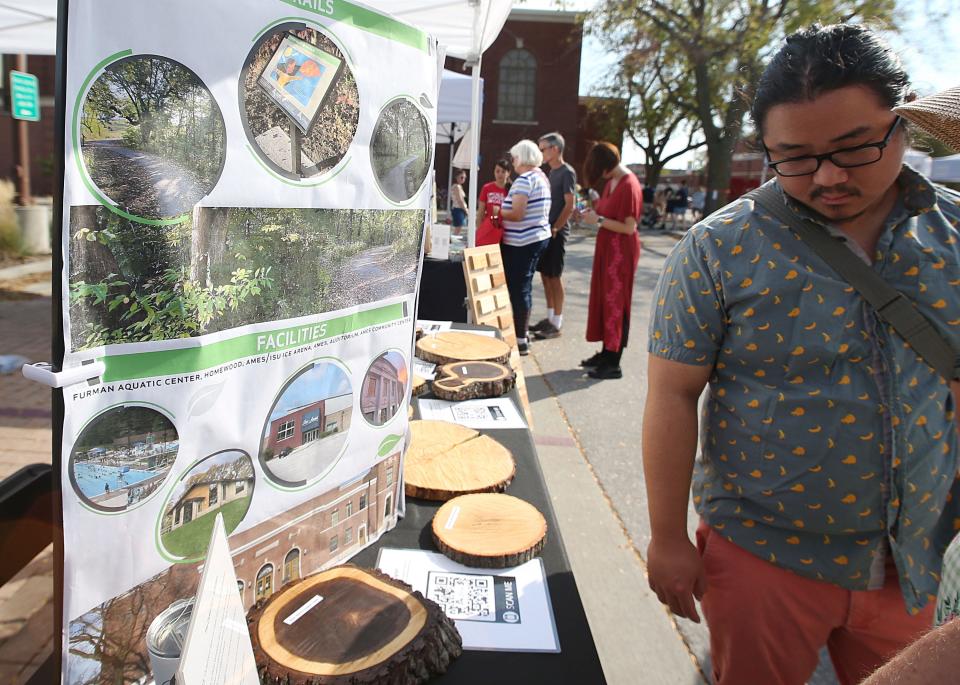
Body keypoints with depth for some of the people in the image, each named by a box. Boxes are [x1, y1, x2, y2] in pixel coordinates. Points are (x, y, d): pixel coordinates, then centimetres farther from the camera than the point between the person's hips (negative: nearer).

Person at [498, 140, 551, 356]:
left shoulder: (524, 180, -17)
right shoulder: (541, 177, 12)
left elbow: (516, 214, -23)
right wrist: (504, 209, 17)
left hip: (521, 242, -10)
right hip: (539, 236, 10)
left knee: (518, 289, -4)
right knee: (524, 287, 17)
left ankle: (520, 340, 1)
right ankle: (522, 333, 28)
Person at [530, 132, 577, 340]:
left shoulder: (567, 172, -11)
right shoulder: (551, 172, 15)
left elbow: (570, 205, -17)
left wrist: (555, 229, -16)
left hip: (556, 233, -8)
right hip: (545, 231, 8)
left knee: (554, 277, -4)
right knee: (545, 275, 11)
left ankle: (556, 324, 2)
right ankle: (550, 317, 21)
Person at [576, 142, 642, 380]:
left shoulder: (629, 185, -18)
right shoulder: (611, 182, 10)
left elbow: (629, 227, -21)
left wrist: (599, 220, -19)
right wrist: (594, 212, 3)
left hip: (621, 252, -9)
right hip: (607, 248, 9)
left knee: (616, 302, -4)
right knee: (604, 299, 13)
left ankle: (613, 364, 3)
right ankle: (607, 353, 25)